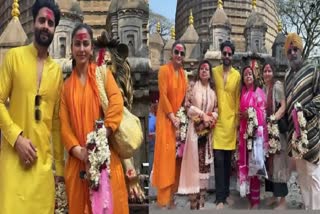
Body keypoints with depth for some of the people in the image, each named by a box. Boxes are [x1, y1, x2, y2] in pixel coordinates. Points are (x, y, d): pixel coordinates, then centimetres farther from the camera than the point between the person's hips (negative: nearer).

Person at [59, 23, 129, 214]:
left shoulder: (103, 73, 5)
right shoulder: (67, 85, 12)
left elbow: (117, 104, -11)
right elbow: (64, 124, 6)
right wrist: (78, 150, -11)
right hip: (77, 160, 3)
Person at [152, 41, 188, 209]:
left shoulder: (182, 73, 11)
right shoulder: (164, 70, -9)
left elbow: (183, 96, 14)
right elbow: (163, 95, -14)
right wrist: (172, 116, -15)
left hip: (179, 117, 6)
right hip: (166, 117, -6)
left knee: (176, 153, 10)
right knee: (166, 152, -5)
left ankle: (173, 191, 21)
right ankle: (164, 196, 3)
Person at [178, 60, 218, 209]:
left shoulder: (213, 90, 14)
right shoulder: (193, 87, 2)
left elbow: (216, 109, 12)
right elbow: (188, 107, -6)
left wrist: (212, 118, -7)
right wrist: (202, 115, -12)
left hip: (208, 130, 4)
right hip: (195, 128, -4)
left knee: (205, 163, 4)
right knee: (194, 161, -6)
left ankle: (201, 200, 10)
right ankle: (193, 202, -1)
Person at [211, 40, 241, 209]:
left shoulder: (237, 75, 4)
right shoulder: (214, 72, 1)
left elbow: (238, 99, 7)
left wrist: (237, 120, 5)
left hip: (231, 121, 2)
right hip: (217, 121, -2)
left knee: (228, 161, 11)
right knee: (219, 160, -4)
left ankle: (226, 193, 25)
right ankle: (220, 198, 3)